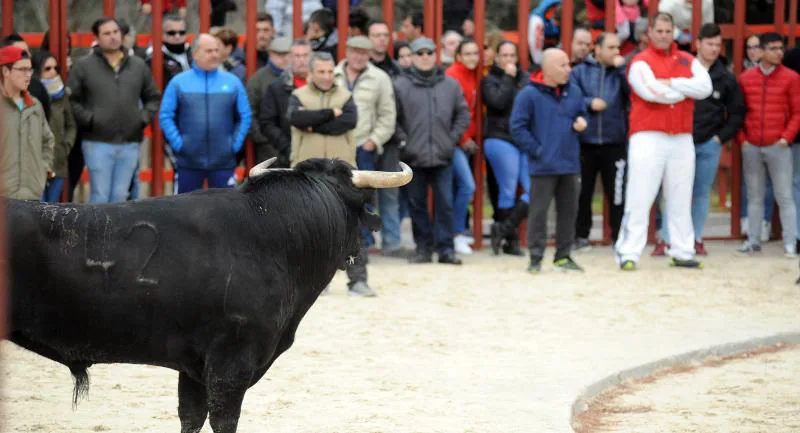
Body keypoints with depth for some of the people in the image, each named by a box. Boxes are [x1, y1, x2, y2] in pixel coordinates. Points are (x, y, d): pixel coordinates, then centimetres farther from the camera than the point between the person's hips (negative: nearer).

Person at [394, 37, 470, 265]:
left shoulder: (450, 85, 6)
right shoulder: (400, 85, -1)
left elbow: (463, 115, 12)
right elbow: (392, 118, 2)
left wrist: (452, 138, 3)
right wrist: (403, 140, -5)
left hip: (442, 155, 1)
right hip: (413, 156, -1)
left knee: (445, 203, -1)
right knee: (416, 203, 6)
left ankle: (445, 248, 4)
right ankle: (423, 247, 14)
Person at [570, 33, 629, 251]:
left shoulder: (621, 72, 6)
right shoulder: (580, 71, 4)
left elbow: (633, 94, -11)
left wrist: (621, 69, -14)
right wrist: (589, 103, -14)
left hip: (615, 143, 0)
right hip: (585, 142, 0)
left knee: (616, 192, 1)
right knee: (582, 192, 7)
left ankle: (619, 236, 8)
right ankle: (581, 235, 17)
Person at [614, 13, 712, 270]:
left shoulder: (687, 61, 13)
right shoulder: (640, 63, -1)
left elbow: (705, 87, -3)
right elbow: (652, 92, -17)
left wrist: (671, 83, -11)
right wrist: (686, 90, -3)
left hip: (682, 140, 5)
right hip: (648, 138, -5)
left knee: (680, 200, 9)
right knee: (639, 198, -8)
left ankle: (682, 252, 14)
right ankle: (628, 253, -9)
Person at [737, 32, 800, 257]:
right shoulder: (746, 78, 7)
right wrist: (742, 138, 2)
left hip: (778, 146, -3)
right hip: (751, 147, 3)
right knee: (754, 196, 9)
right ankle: (753, 240, 15)